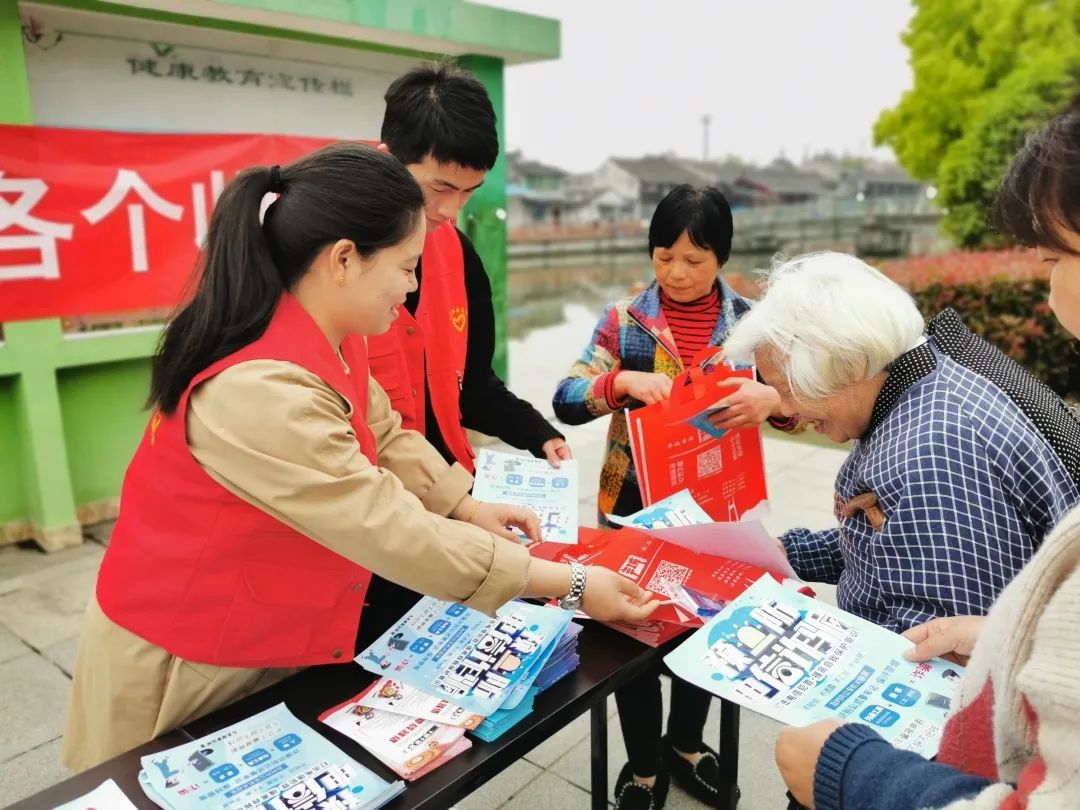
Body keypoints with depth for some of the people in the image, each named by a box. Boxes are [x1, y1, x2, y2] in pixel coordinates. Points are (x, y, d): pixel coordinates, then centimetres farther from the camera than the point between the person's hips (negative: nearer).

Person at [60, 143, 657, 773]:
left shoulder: (324, 340, -6)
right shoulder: (259, 391, -36)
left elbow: (384, 436, 6)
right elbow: (396, 533, -34)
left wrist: (466, 506, -5)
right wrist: (572, 585, -26)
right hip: (184, 667, -8)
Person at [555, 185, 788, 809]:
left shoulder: (750, 322, -2)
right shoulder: (624, 319, -5)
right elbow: (566, 402, -9)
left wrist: (772, 397, -26)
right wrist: (622, 381, -28)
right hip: (636, 505, -1)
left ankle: (685, 745, 44)